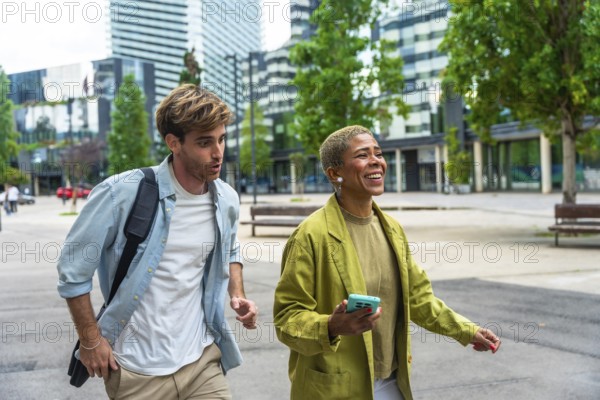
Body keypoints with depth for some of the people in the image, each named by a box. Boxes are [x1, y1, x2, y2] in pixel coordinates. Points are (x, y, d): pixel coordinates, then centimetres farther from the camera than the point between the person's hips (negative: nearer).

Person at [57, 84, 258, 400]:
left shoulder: (227, 200, 0)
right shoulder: (122, 193, -17)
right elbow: (73, 269, -8)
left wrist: (237, 295, 4)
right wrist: (90, 341, -7)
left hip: (203, 360, 4)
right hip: (137, 372, -3)